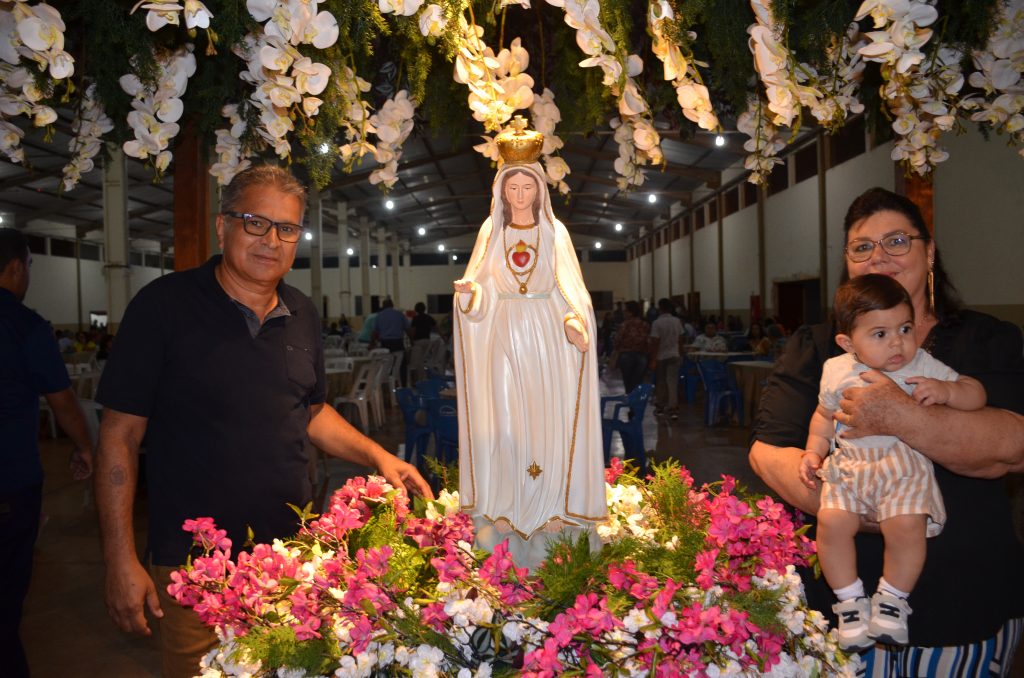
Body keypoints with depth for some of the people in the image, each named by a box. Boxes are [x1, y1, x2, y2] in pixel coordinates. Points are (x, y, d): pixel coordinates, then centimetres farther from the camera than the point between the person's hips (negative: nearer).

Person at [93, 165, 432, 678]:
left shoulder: (302, 315, 5)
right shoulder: (164, 305, -10)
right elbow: (120, 434, -8)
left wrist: (377, 456, 1)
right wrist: (121, 559, -10)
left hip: (293, 546, 4)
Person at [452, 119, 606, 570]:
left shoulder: (554, 231, 6)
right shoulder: (491, 231, 9)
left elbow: (570, 288, 1)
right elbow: (480, 289, 6)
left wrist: (574, 321, -18)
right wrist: (469, 291, -17)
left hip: (546, 336, -1)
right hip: (503, 335, 1)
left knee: (548, 419, -1)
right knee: (502, 421, -1)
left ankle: (548, 508, 9)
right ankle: (503, 513, 7)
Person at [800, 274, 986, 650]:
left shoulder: (923, 366, 3)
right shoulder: (837, 370, 7)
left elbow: (976, 394, 7)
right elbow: (824, 414, 23)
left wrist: (946, 390, -14)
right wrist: (813, 451, 9)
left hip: (904, 467, -2)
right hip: (849, 467, 2)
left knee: (906, 526, -27)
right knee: (831, 521, -21)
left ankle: (892, 599, -1)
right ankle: (851, 601, 0)